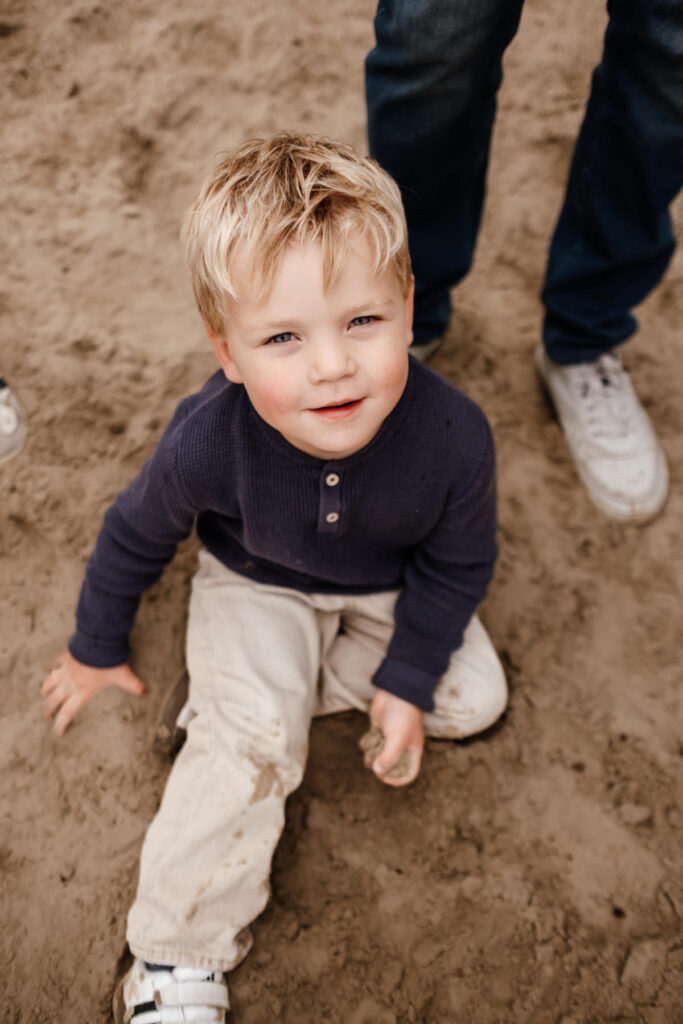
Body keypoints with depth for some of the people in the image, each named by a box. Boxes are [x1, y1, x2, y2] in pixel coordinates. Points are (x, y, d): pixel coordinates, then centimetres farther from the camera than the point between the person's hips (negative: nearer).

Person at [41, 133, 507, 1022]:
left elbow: (456, 563, -12)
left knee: (474, 698, -4)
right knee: (249, 745, -20)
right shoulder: (208, 443, -36)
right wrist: (97, 648, 3)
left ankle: (261, 687, 5)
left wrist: (408, 681, -14)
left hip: (390, 589, 3)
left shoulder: (452, 436, -34)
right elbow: (136, 534, -12)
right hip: (255, 587, -3)